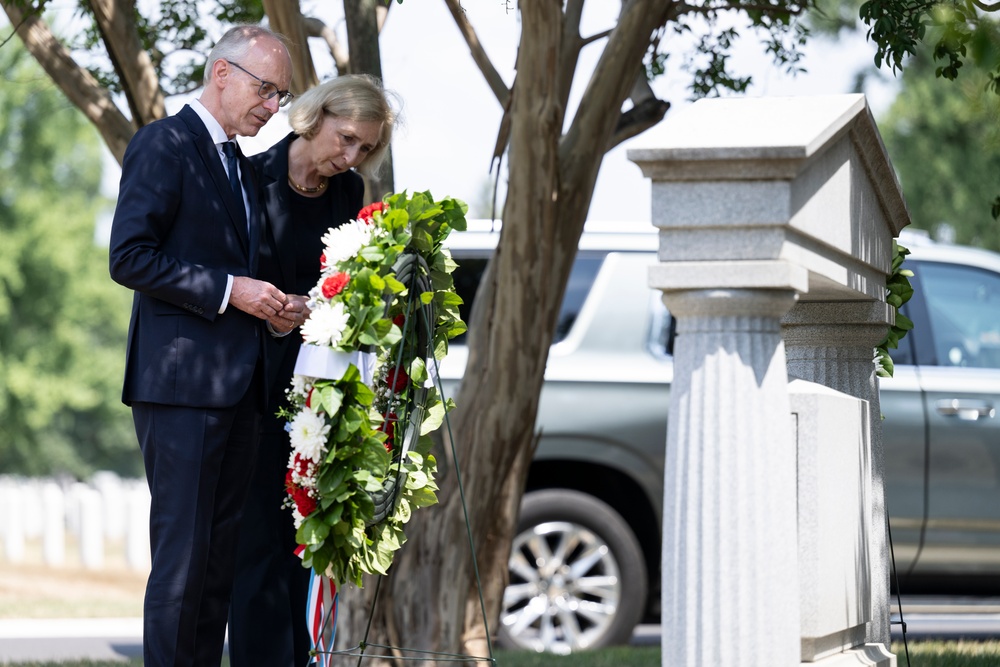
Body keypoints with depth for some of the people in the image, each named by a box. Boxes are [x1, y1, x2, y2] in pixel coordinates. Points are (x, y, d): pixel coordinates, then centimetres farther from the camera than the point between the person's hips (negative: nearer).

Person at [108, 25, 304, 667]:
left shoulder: (243, 166, 21)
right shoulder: (163, 144, -5)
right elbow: (130, 257, -14)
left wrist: (270, 309, 7)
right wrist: (230, 290, -17)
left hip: (239, 389, 8)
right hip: (182, 381, -8)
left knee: (223, 556, 8)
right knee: (182, 554, -8)